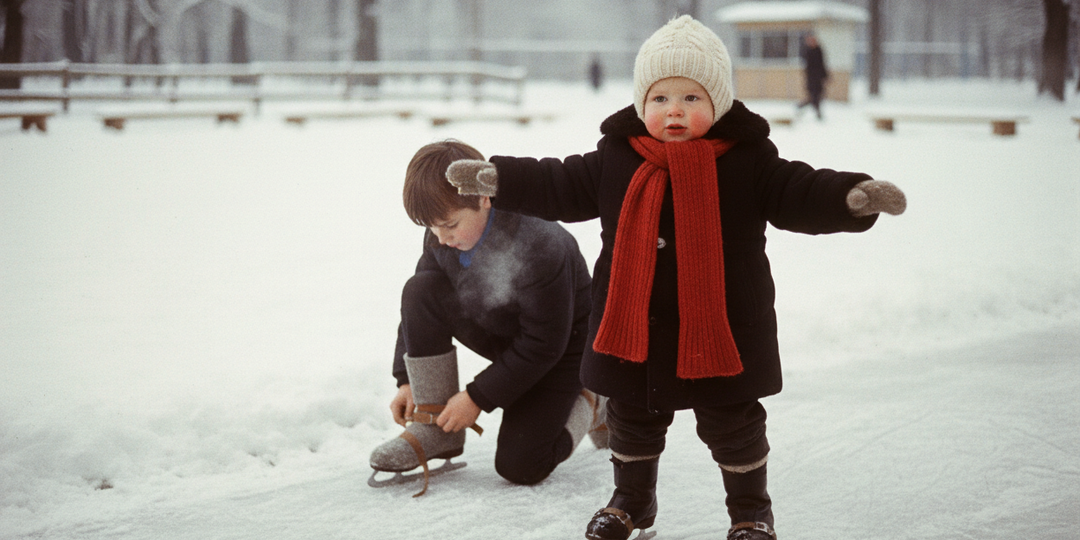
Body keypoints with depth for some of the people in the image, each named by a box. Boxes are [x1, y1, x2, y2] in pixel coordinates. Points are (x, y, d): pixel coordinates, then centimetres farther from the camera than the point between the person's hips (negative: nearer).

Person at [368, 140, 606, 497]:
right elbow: (420, 310, 0)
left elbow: (544, 344, -28)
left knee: (519, 466, -17)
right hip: (500, 334, 6)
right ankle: (435, 427, -13)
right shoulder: (442, 238, -16)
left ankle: (587, 406, 13)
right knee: (420, 290, -21)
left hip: (559, 347, -6)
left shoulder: (539, 249, -36)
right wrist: (407, 381, -9)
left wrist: (478, 398, -24)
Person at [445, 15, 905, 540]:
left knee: (733, 425, 11)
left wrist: (856, 196, -28)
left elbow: (801, 194, -11)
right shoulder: (616, 158, -2)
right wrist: (495, 178, 0)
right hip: (634, 330, 3)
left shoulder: (749, 161, -9)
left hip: (721, 331, -3)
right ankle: (632, 498, 42)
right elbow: (559, 187, 6)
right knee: (632, 420, 19)